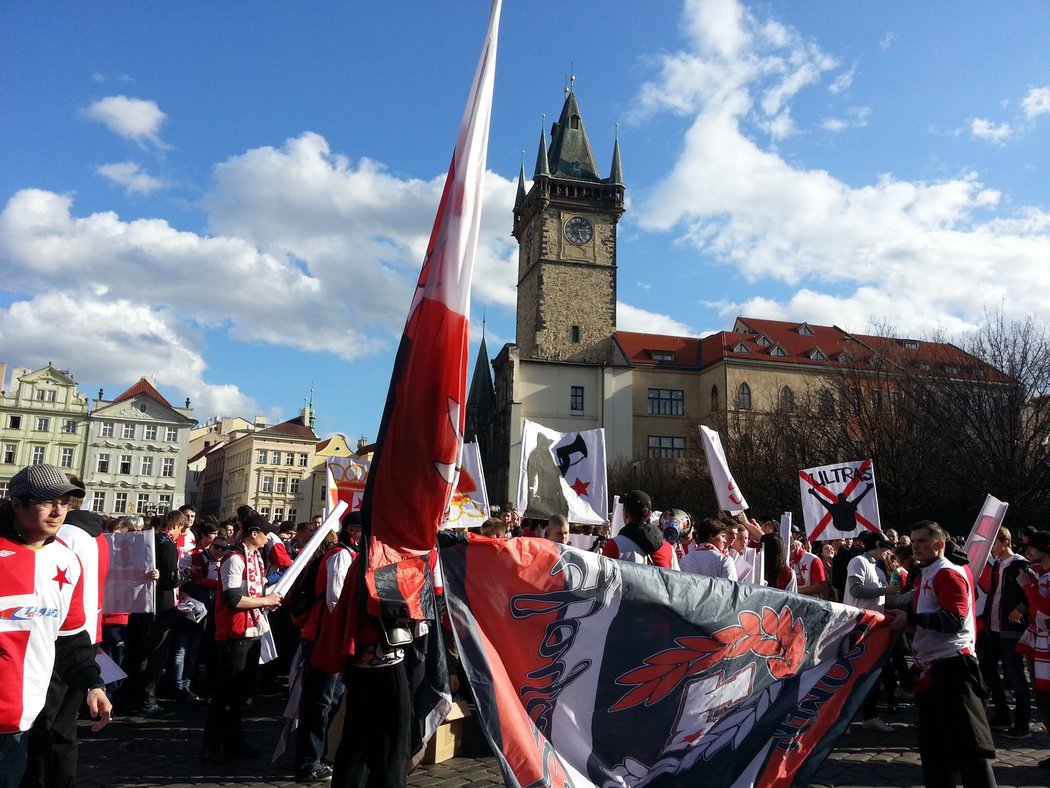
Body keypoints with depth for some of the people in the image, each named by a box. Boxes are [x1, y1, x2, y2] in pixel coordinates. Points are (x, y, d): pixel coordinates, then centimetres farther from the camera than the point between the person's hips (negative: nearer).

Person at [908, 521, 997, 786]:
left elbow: (954, 620, -23)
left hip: (952, 666, -10)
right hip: (930, 667, 10)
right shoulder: (924, 575, 16)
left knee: (967, 745, -8)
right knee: (932, 744, 16)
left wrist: (910, 617, -26)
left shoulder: (949, 573, -13)